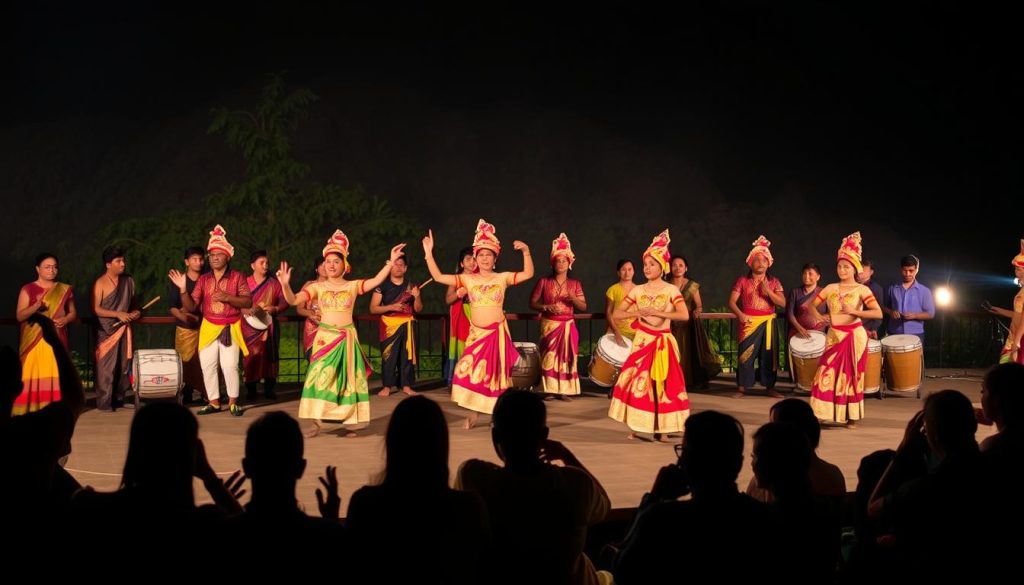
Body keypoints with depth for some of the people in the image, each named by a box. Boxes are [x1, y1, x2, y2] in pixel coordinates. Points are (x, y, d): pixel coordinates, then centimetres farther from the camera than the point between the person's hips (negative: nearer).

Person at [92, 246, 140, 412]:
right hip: (107, 330, -6)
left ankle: (119, 399, 18)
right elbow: (95, 309, -13)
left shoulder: (128, 281, 10)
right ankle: (104, 403, -2)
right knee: (106, 367, -6)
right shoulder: (100, 283, -8)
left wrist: (135, 311, 1)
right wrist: (118, 314, -19)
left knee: (124, 365, 8)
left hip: (124, 329, 6)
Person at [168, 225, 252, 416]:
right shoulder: (203, 279, 7)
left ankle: (233, 402, 4)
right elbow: (190, 306, 4)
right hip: (208, 328, 4)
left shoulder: (237, 277, -2)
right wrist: (183, 289, -11)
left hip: (230, 328, -4)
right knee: (207, 365, 3)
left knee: (230, 365, -10)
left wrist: (227, 298, -21)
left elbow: (248, 301, -9)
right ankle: (214, 402, 15)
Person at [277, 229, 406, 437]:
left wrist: (391, 261, -20)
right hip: (325, 337, 0)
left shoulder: (353, 286, 2)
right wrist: (285, 285, -25)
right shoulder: (317, 287, 3)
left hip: (347, 338, 0)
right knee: (320, 377, -6)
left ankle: (349, 422, 12)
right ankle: (316, 423, 0)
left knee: (347, 379, 4)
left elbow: (376, 281, -11)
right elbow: (293, 300, -6)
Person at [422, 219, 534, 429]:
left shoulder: (502, 278, 0)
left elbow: (528, 274, -8)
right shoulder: (468, 279, 2)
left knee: (496, 373, 4)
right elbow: (438, 277, -2)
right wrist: (428, 253, -8)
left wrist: (526, 251, -20)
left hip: (497, 332, -1)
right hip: (476, 333, 1)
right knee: (470, 372, -4)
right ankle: (473, 414, 10)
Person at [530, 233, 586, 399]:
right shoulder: (544, 282, 0)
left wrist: (574, 299, -15)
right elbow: (532, 303, 1)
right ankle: (549, 389, 0)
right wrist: (547, 307, -16)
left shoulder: (575, 284, 6)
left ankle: (564, 390, 4)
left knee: (566, 357, -1)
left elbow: (584, 307, 5)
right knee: (549, 357, -6)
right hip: (549, 325, -2)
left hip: (567, 326, 2)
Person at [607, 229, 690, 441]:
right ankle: (634, 427, 3)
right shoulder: (637, 290, 4)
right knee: (636, 381, -4)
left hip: (663, 342, -2)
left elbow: (684, 315, -16)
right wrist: (637, 313, -15)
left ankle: (660, 428, 7)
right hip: (642, 341, 2)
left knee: (662, 383, 0)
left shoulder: (671, 290, -3)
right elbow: (616, 314, 1)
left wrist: (657, 312, -21)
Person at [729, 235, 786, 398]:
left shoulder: (774, 282, 8)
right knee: (745, 354, -4)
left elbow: (783, 303, 0)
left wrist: (768, 291, -11)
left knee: (768, 354, 4)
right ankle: (741, 388, 2)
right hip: (749, 322, -2)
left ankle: (770, 387, 12)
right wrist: (740, 314, -21)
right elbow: (732, 301, -4)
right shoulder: (742, 281, 2)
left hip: (768, 323, 2)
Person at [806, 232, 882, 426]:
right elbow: (810, 305, 14)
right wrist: (818, 316, -5)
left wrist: (854, 311, -24)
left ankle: (852, 416, 12)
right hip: (834, 336, 3)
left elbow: (878, 313, -16)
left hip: (855, 336, -3)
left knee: (852, 376, 3)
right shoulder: (830, 288, 7)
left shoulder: (862, 290, -5)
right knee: (827, 375, -3)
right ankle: (826, 412, 4)